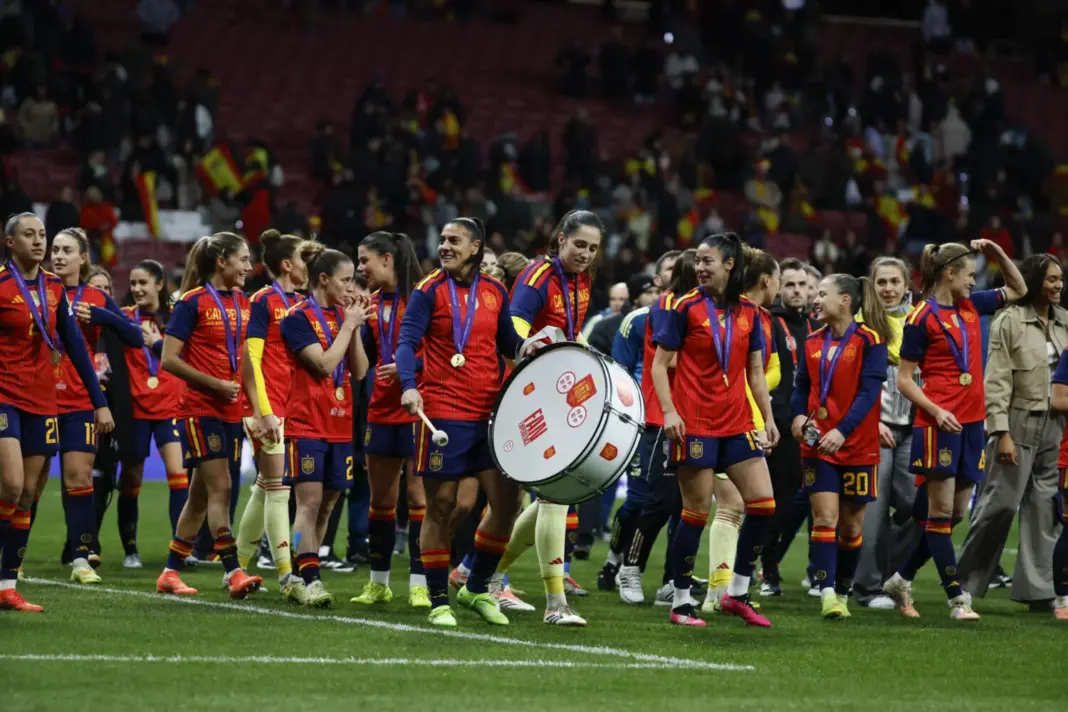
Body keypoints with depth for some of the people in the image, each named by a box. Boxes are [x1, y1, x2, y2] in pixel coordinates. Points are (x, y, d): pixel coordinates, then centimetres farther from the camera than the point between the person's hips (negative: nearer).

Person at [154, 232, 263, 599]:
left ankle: (170, 573, 17)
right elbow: (169, 360, -12)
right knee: (220, 488, -13)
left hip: (231, 410, 7)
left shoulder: (243, 303, 11)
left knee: (201, 494, 9)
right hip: (200, 408, -7)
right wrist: (216, 385, -14)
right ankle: (233, 572, -17)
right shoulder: (193, 301, -8)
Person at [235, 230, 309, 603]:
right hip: (270, 405, -8)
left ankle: (237, 567, 22)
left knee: (266, 487, 12)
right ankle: (286, 575, -11)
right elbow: (251, 358, -11)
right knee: (278, 486, -9)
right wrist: (263, 411, -16)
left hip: (295, 405, 8)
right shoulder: (264, 301, -7)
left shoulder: (300, 304, 14)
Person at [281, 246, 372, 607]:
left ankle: (300, 577, 14)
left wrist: (355, 327, -2)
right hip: (307, 424, -7)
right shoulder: (298, 318, -8)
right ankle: (311, 581, -15)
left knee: (326, 505, 7)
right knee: (309, 501, -11)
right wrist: (348, 324, -10)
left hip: (340, 425, 7)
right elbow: (324, 364, -17)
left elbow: (359, 371, 7)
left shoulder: (344, 316, 12)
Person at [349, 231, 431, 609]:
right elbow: (365, 358, 14)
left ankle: (419, 582, -3)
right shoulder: (374, 303, 12)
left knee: (417, 496, -6)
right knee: (381, 498, 11)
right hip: (382, 408, 7)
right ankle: (378, 582, 19)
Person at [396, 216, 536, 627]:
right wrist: (409, 387, -25)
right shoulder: (429, 291, -1)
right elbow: (407, 342, -9)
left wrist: (525, 349, -4)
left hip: (490, 412, 4)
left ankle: (476, 589, 18)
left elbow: (507, 342, 20)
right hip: (444, 413, -4)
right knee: (441, 505, 0)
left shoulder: (495, 293, 11)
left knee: (507, 499, 1)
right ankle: (439, 601, 9)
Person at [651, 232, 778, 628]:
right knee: (697, 511, -4)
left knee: (763, 503, -3)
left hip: (736, 422, 5)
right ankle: (681, 601, 7)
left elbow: (755, 371, 15)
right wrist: (669, 411, -14)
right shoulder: (686, 308, -3)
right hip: (695, 423, -5)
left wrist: (769, 417, 9)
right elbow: (660, 364, -3)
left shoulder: (748, 312, 10)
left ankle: (737, 593, 9)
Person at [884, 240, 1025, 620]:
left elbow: (1018, 289, 27)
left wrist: (997, 253, 11)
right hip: (938, 424, -7)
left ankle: (902, 579, 20)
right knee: (941, 510, -5)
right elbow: (904, 379, -6)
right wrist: (936, 411, -19)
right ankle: (957, 598, -5)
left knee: (955, 513, 8)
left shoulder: (971, 306, 13)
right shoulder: (922, 318, -7)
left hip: (971, 422, 7)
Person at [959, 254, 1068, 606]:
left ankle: (1037, 588, 8)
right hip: (1019, 423, -5)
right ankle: (966, 581, 9)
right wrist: (1002, 433, -14)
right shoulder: (1009, 321, -5)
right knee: (1000, 503, -4)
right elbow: (996, 381, -8)